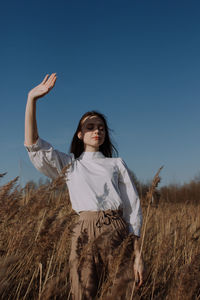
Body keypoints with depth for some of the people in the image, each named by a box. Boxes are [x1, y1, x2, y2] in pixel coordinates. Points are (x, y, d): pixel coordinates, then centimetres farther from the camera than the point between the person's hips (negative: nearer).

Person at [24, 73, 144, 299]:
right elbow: (33, 145, 0)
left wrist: (138, 255, 2)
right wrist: (31, 99, -8)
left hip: (117, 231, 1)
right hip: (84, 233, 0)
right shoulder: (69, 164, 15)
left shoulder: (117, 164, 15)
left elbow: (133, 209, 10)